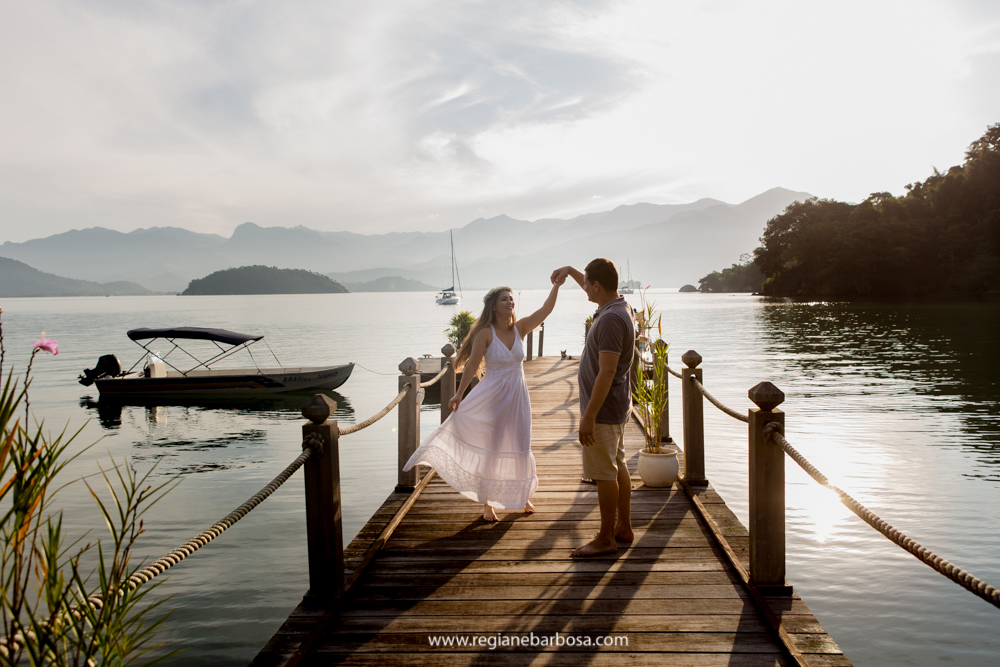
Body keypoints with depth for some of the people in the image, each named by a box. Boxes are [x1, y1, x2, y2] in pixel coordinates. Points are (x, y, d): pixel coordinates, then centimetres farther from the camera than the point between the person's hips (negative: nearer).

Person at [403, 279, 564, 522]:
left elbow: (546, 310, -10)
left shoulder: (520, 328, -1)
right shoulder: (486, 333, -12)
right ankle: (487, 504, 16)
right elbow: (471, 365, -12)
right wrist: (459, 394, -14)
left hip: (517, 396, 4)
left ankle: (524, 496, 33)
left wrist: (556, 286, -21)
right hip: (492, 396, -4)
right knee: (489, 448, 4)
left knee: (518, 447, 13)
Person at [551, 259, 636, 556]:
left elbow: (607, 372, -28)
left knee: (605, 474, -1)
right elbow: (595, 292, 30)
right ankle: (623, 528, 28)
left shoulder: (610, 319, -25)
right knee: (618, 467, 17)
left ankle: (606, 539, 9)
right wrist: (571, 271, 29)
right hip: (616, 407, 10)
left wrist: (588, 416, -26)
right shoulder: (619, 307, 5)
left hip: (603, 409, -10)